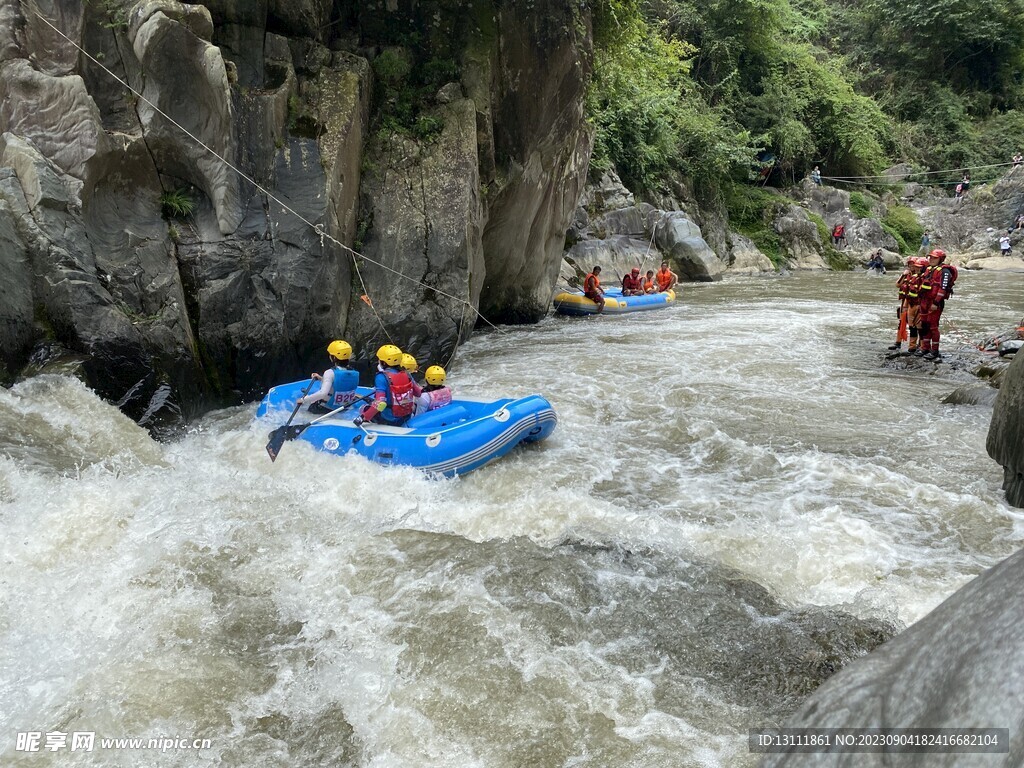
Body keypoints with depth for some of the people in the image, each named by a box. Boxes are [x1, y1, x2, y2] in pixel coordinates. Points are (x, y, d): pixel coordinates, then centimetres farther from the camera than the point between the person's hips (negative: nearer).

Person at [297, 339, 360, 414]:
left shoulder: (330, 373, -25)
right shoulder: (354, 373, -6)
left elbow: (323, 393, -36)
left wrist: (303, 400, -28)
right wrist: (321, 378, 12)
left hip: (327, 409, -6)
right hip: (345, 407, 6)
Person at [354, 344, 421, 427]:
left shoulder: (382, 377, -17)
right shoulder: (406, 374, -1)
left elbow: (380, 402, -25)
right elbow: (418, 393, 8)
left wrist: (363, 418, -23)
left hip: (388, 419, -2)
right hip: (406, 418, 3)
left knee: (364, 409, 20)